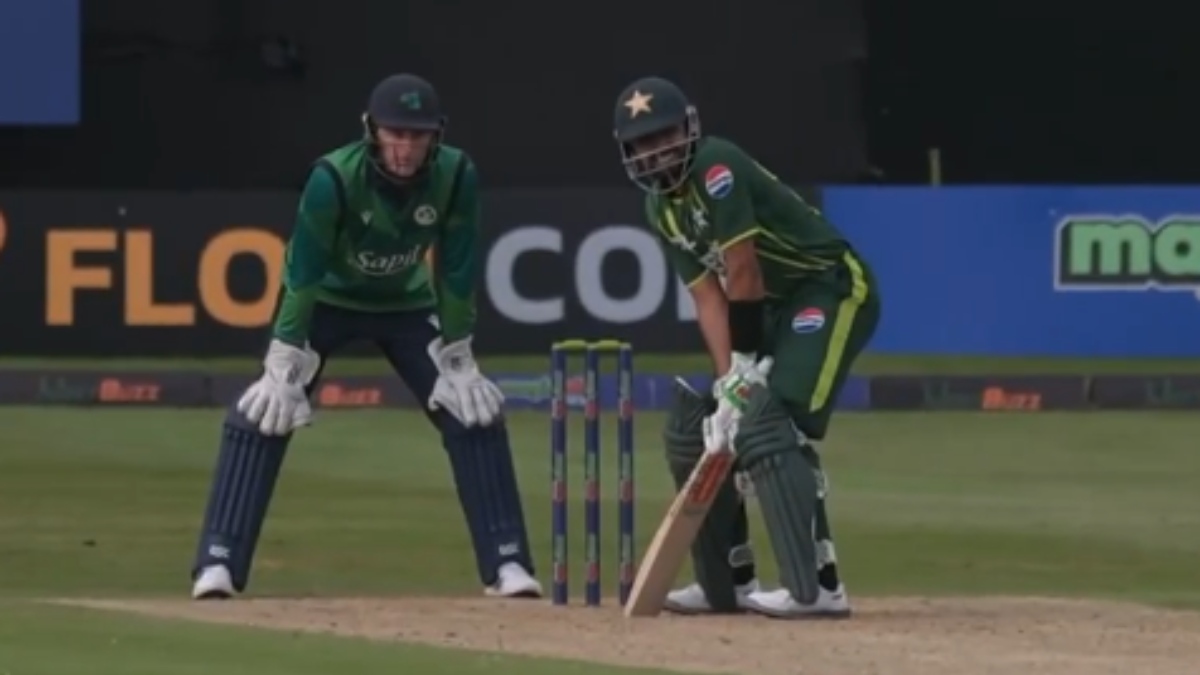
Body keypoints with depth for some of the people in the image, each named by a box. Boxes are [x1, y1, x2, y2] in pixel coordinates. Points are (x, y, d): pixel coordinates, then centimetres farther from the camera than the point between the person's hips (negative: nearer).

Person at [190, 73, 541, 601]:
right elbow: (302, 272, -29)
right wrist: (284, 365, -30)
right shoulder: (334, 178, -33)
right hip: (327, 301, -3)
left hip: (407, 306, 3)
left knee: (476, 413, -8)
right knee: (262, 415, -18)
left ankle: (507, 563, 0)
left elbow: (456, 274, -14)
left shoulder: (456, 177, -24)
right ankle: (218, 565, -15)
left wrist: (456, 359, -10)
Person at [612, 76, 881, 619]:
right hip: (774, 310, 9)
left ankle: (817, 587, -31)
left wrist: (744, 373, -19)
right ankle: (729, 582, 19)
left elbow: (744, 274, -21)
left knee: (767, 423, -26)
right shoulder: (662, 208, 7)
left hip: (832, 289, -9)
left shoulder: (715, 168, -19)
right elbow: (708, 296, 0)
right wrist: (727, 381, -13)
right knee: (692, 429, 9)